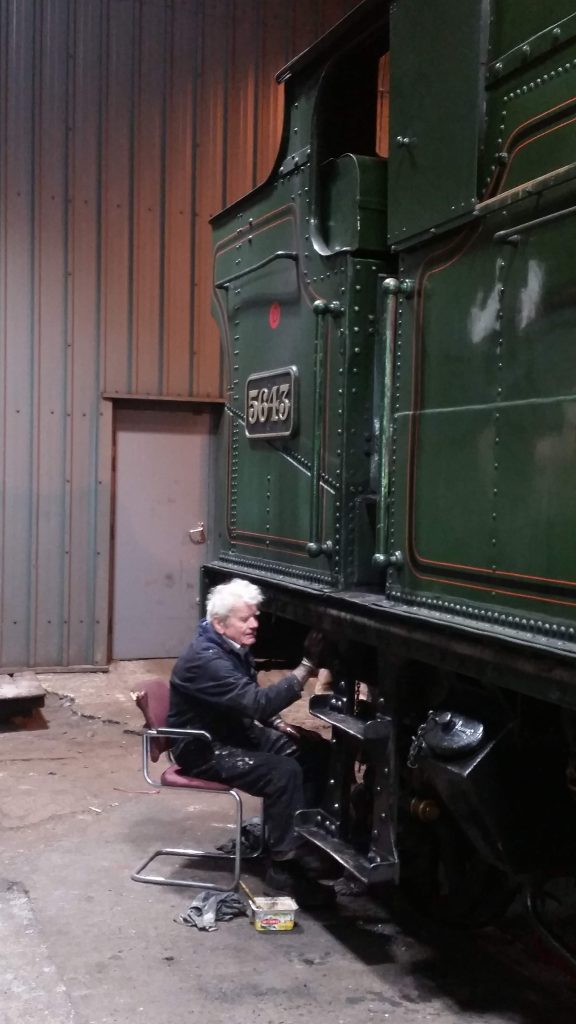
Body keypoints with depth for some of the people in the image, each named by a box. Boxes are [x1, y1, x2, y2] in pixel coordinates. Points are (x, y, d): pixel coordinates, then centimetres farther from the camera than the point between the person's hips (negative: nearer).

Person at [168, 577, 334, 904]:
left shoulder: (236, 648, 5)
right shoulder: (206, 660, -27)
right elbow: (257, 702, -35)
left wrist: (276, 724, 1)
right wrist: (308, 665, -37)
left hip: (239, 734, 10)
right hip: (205, 748, -10)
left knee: (316, 753, -2)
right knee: (283, 773, -28)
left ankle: (310, 836, 5)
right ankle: (285, 867, -18)